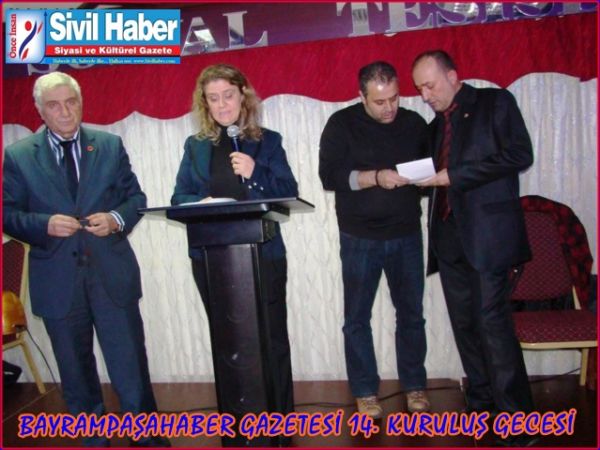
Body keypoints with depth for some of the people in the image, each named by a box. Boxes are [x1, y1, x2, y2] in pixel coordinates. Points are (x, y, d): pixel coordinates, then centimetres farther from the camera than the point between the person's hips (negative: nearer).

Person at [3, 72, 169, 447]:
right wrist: (45, 224, -17)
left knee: (131, 367, 7)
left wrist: (116, 219, -13)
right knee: (76, 374, 15)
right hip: (58, 281, 0)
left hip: (113, 275, 0)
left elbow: (135, 196, 7)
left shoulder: (110, 145, 6)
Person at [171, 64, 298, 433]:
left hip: (262, 254, -2)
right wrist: (202, 204, -15)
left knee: (272, 339, 5)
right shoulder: (196, 146, 9)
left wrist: (256, 173, -15)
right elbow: (179, 198, 6)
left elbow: (290, 194, 0)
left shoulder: (267, 140, 4)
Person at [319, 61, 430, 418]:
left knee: (411, 314, 10)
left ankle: (415, 385, 27)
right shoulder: (342, 124, -3)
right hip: (361, 238, -2)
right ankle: (365, 391, 21)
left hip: (407, 235, 2)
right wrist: (376, 177, -23)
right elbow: (329, 176, -11)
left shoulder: (414, 123, 5)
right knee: (358, 318, 5)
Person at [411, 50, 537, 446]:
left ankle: (516, 414, 1)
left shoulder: (495, 102, 2)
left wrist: (454, 175, -13)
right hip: (449, 235, 7)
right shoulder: (437, 125, 21)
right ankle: (482, 402, 19)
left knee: (492, 321, -10)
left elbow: (520, 154, -11)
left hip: (488, 232, -6)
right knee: (464, 323, 8)